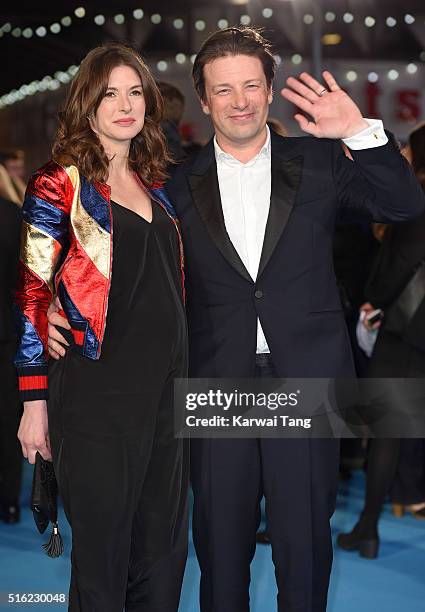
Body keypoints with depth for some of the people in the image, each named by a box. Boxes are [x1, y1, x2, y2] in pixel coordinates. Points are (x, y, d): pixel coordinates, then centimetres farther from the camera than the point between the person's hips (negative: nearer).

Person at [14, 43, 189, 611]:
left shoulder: (154, 186, 13)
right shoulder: (59, 185, -5)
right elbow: (32, 295, -8)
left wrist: (179, 376, 14)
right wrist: (35, 400, -12)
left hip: (165, 385, 6)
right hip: (98, 390, -6)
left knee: (163, 551, 13)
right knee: (102, 551, 4)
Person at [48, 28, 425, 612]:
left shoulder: (317, 163, 4)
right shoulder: (181, 185, 5)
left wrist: (361, 131, -14)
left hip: (304, 380, 0)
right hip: (218, 384, 1)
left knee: (305, 538, 8)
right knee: (221, 542, 10)